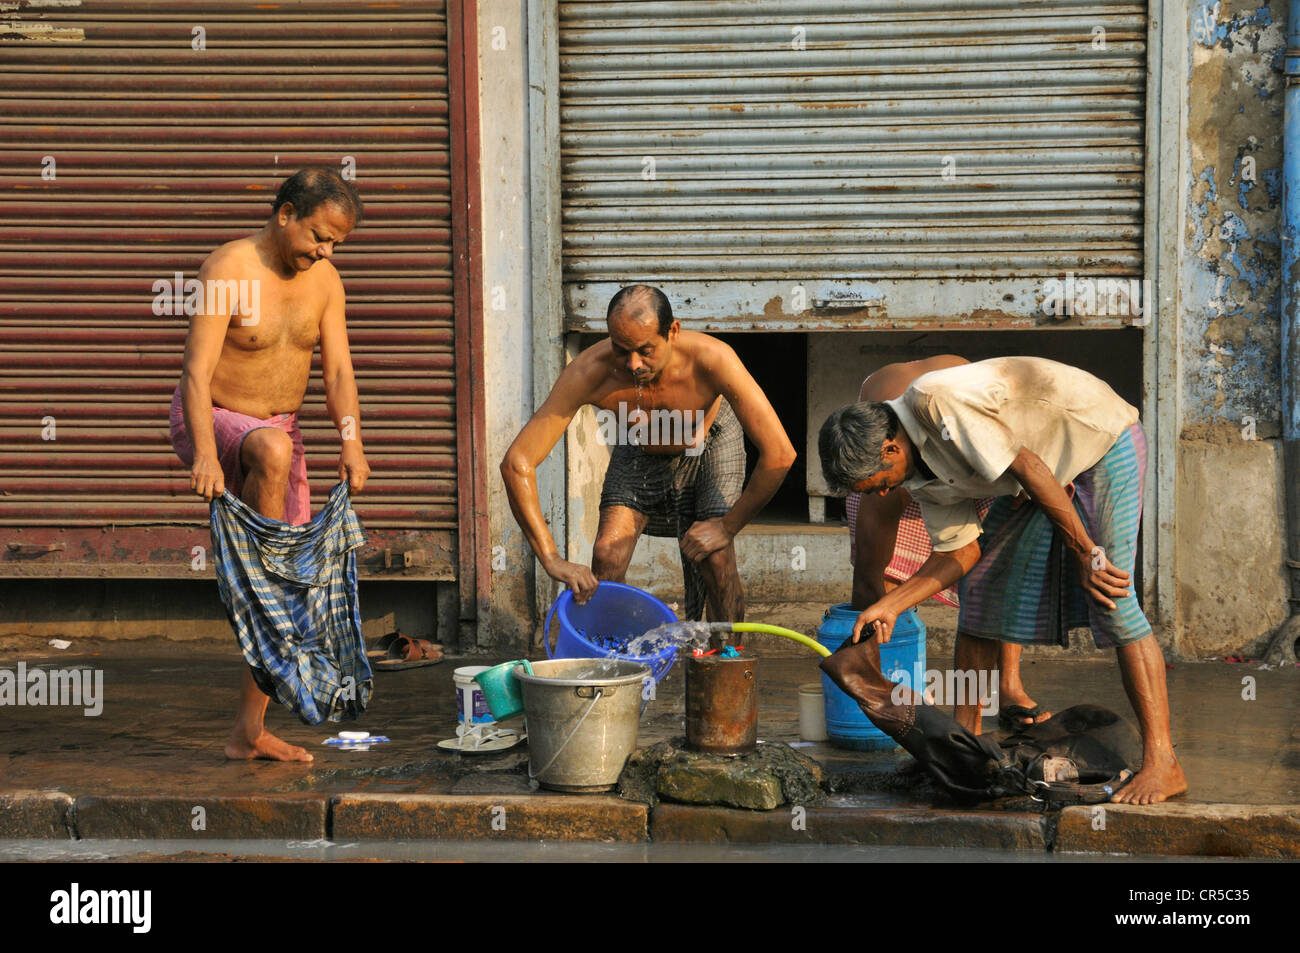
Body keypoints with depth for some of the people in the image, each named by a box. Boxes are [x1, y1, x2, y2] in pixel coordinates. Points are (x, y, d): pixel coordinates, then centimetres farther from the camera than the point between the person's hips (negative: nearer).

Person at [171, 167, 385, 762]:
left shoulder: (324, 281, -2)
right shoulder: (228, 271, -19)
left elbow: (338, 372, -6)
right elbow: (196, 369, -27)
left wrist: (352, 444, -25)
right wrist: (205, 455, -42)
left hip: (278, 431, 6)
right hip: (211, 423, -6)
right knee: (273, 451, -41)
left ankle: (249, 730, 6)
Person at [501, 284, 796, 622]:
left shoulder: (713, 359, -42)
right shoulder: (589, 372, -38)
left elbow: (779, 454, -38)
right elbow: (516, 463, -37)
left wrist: (728, 526, -29)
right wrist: (552, 559, -41)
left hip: (711, 442, -1)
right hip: (639, 452, 2)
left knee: (715, 561, -18)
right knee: (607, 555, -15)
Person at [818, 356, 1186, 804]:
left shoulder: (936, 398, -29)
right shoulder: (923, 469, -1)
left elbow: (1029, 469, -29)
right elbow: (961, 552, 3)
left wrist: (1086, 553, -23)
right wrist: (888, 606, -3)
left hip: (1105, 443, -9)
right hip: (1056, 470, 9)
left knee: (1109, 598, -19)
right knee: (979, 582, 6)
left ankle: (1162, 763, -17)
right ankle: (966, 734, 16)